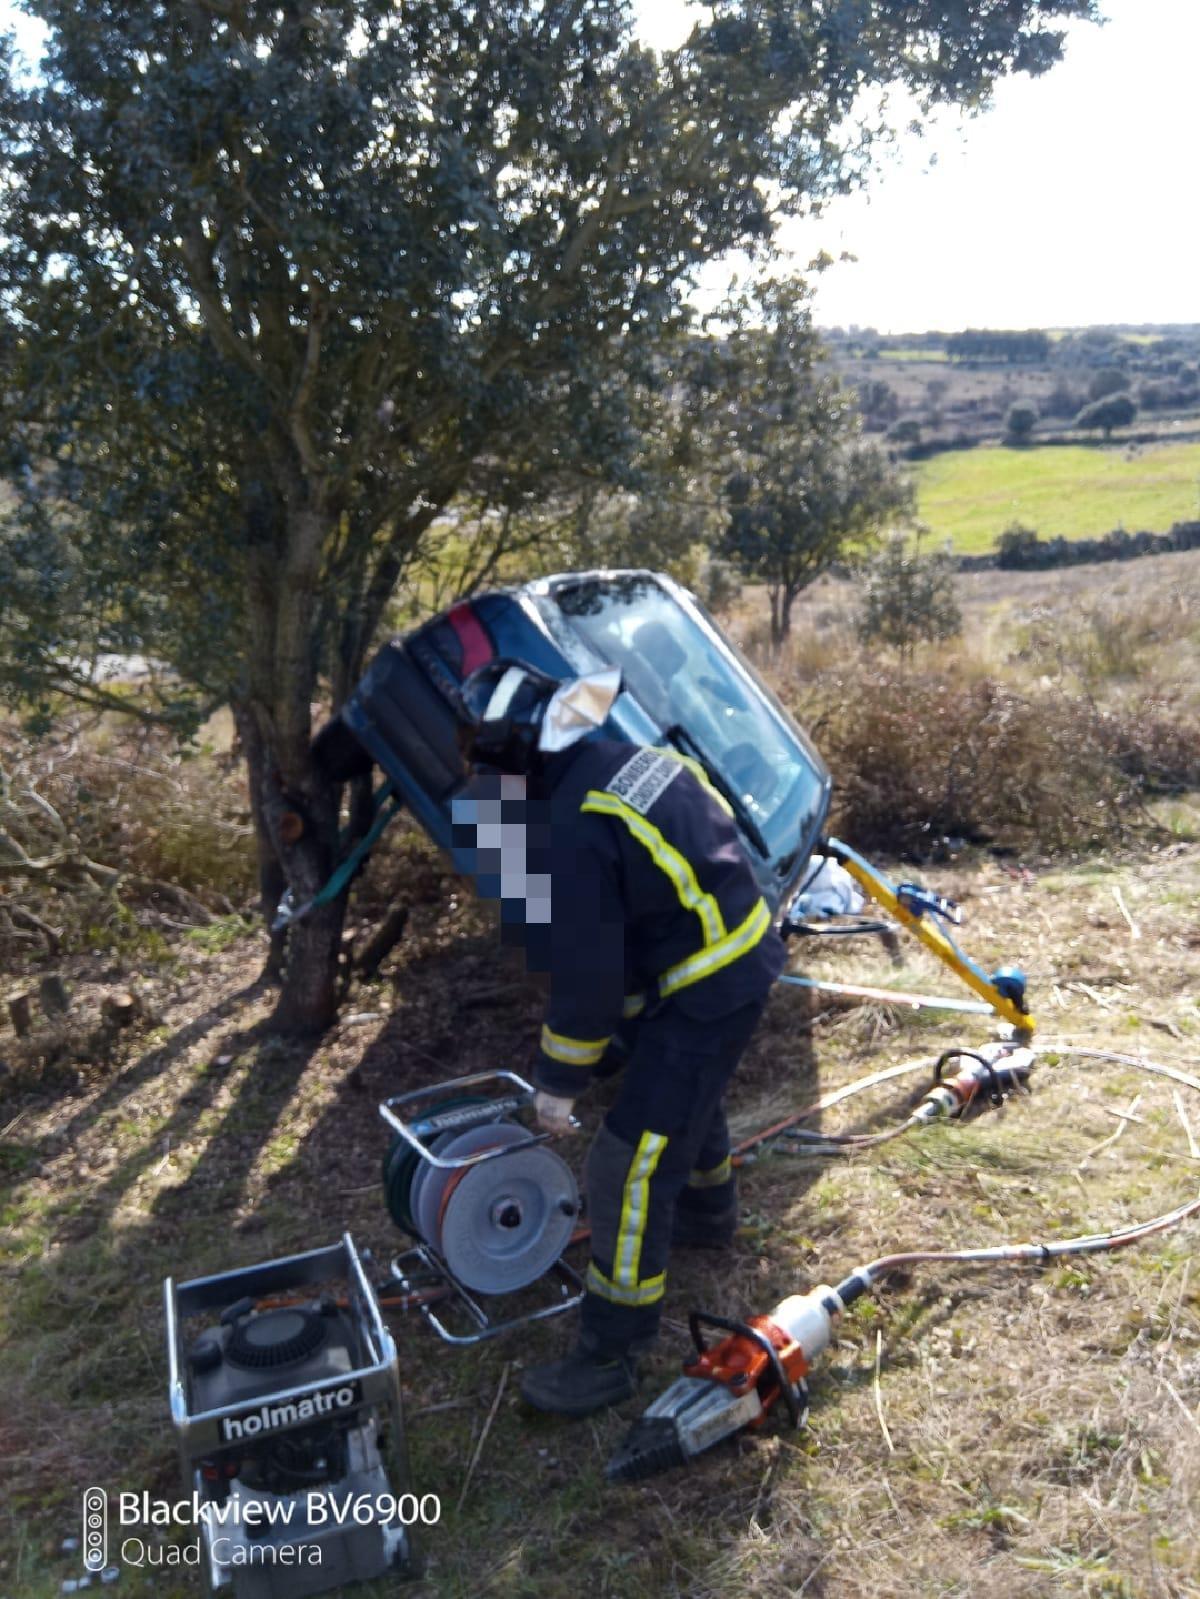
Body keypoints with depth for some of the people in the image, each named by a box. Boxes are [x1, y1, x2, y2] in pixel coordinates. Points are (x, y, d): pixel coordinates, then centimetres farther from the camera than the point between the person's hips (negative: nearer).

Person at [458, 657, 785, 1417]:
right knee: (687, 1094, 33)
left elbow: (587, 966, -21)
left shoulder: (582, 821, -25)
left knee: (630, 1168, -2)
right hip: (744, 958, 10)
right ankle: (710, 1213, 59)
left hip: (708, 993, -10)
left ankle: (611, 1354, 12)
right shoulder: (639, 755, 2)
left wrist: (559, 1079, -6)